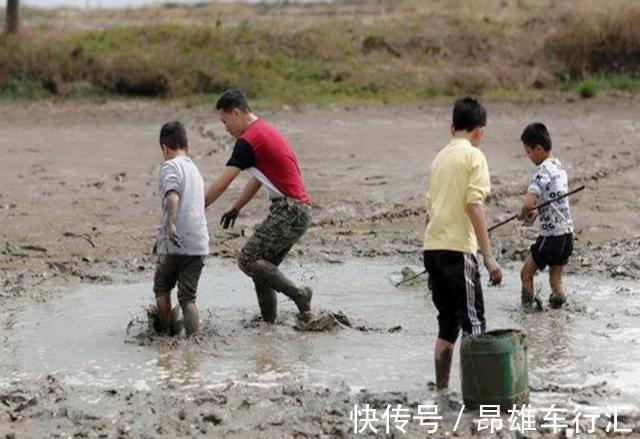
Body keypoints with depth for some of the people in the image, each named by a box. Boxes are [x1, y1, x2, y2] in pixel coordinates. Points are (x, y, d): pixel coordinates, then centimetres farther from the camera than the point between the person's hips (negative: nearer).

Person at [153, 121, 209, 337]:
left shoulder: (170, 166, -3)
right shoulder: (195, 169, 21)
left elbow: (173, 196, -22)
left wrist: (169, 224, -36)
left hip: (175, 243, -5)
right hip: (199, 244, 5)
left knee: (162, 288, 17)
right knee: (188, 296, 6)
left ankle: (166, 334, 26)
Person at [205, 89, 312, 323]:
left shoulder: (249, 141, -12)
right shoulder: (265, 131, 19)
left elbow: (221, 183, -10)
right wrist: (236, 208, 32)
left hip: (289, 211, -10)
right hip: (299, 210, 10)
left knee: (248, 260, -13)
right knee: (261, 264, 11)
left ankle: (299, 295, -11)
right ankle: (269, 320, 11)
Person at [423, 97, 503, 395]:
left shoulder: (440, 157, 17)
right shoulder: (473, 155, -5)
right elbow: (475, 205, -14)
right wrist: (489, 256, -16)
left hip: (432, 247, 7)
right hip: (458, 248, -7)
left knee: (448, 324, 13)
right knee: (473, 323, -4)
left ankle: (441, 391, 13)